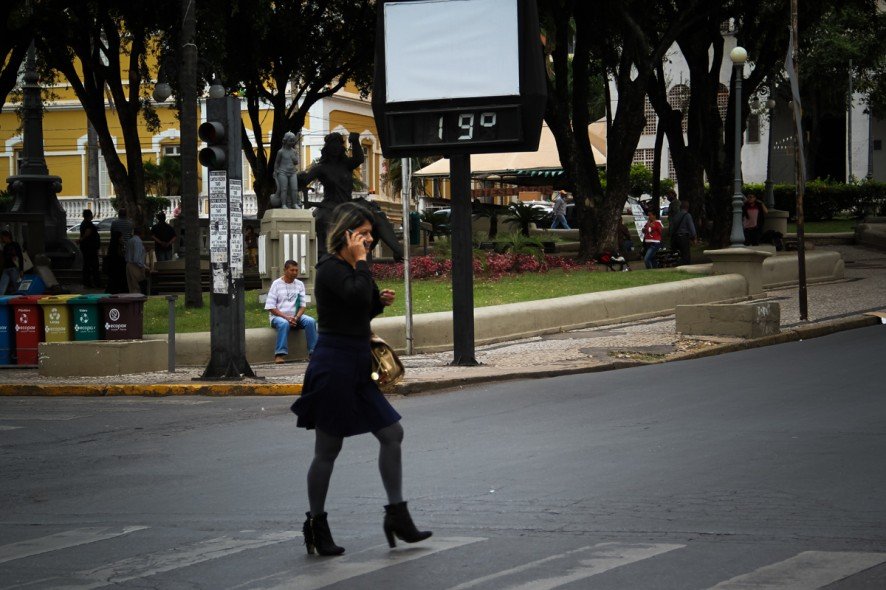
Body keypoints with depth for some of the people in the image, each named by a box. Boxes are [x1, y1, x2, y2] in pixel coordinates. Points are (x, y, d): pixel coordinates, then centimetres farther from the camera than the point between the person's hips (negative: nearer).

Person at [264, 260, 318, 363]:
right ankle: (280, 354, -43)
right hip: (278, 316, -4)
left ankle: (313, 352, -24)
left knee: (310, 321, -25)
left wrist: (296, 318, -14)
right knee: (284, 323, -38)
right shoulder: (276, 284, 0)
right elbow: (270, 307, -6)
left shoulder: (299, 284, 12)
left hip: (295, 316, 4)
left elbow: (303, 305, 7)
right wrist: (286, 317, -17)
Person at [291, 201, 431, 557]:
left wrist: (380, 302, 5)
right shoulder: (330, 268, -14)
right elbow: (358, 296, -30)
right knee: (328, 449, 1)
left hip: (357, 366, 9)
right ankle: (316, 525, 13)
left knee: (392, 433, 7)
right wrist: (360, 261, -17)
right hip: (335, 364, -9)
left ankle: (397, 515, 13)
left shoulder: (349, 269, 13)